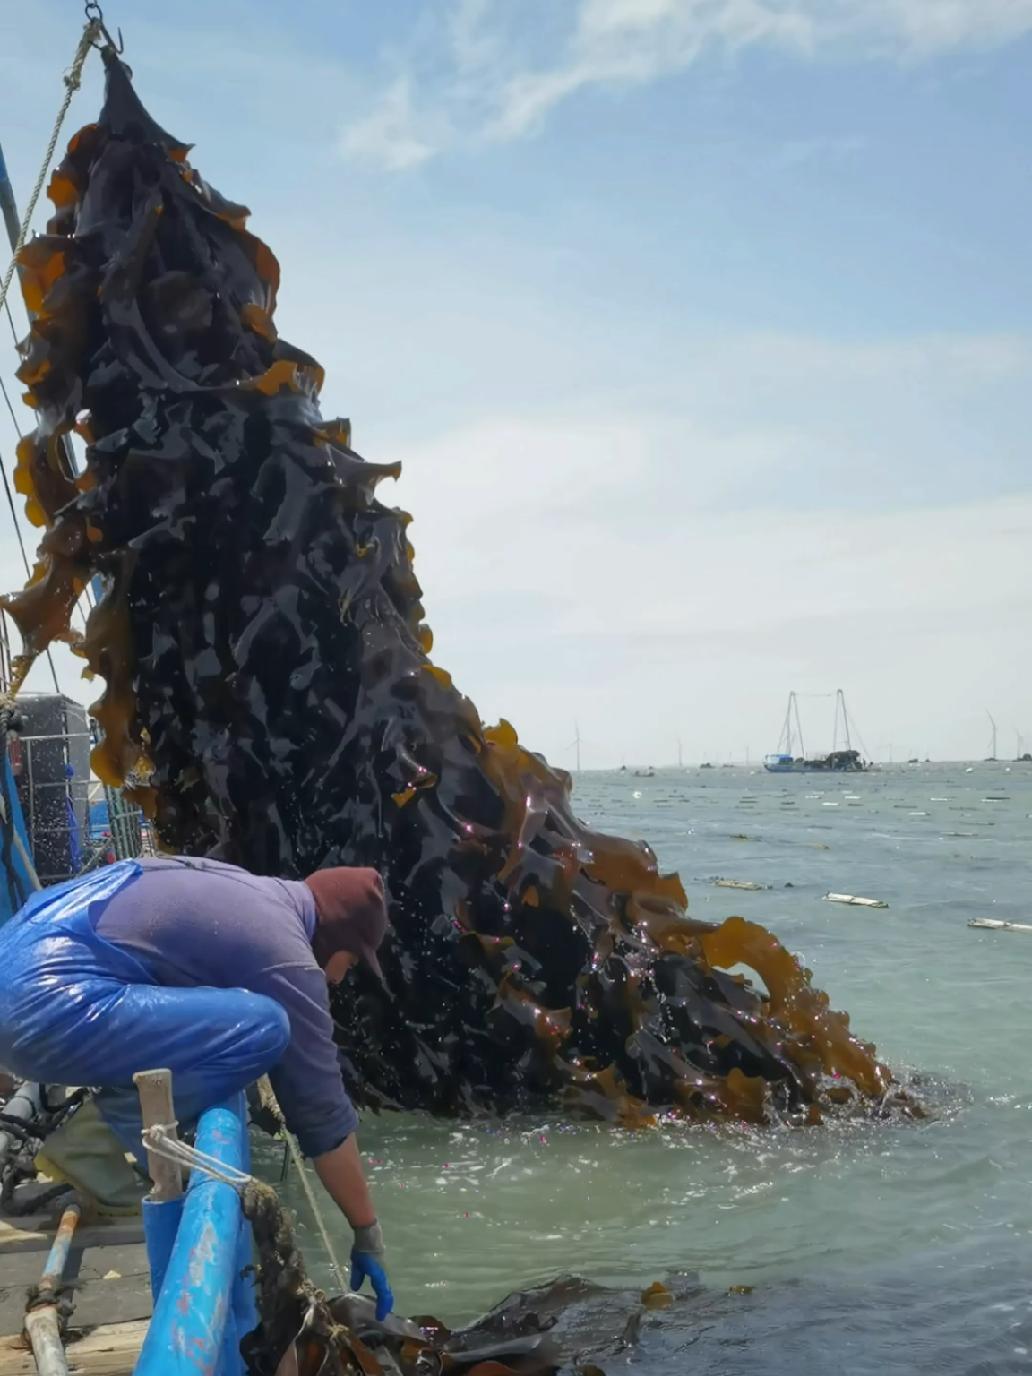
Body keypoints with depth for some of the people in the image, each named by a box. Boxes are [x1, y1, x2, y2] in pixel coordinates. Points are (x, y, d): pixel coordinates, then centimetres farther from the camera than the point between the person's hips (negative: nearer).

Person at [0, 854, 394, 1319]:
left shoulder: (243, 889, 21)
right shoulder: (287, 960, -4)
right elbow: (322, 1111, 1)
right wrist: (367, 1233, 11)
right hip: (46, 1004, -10)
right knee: (263, 1028, -17)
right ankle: (93, 1140, -5)